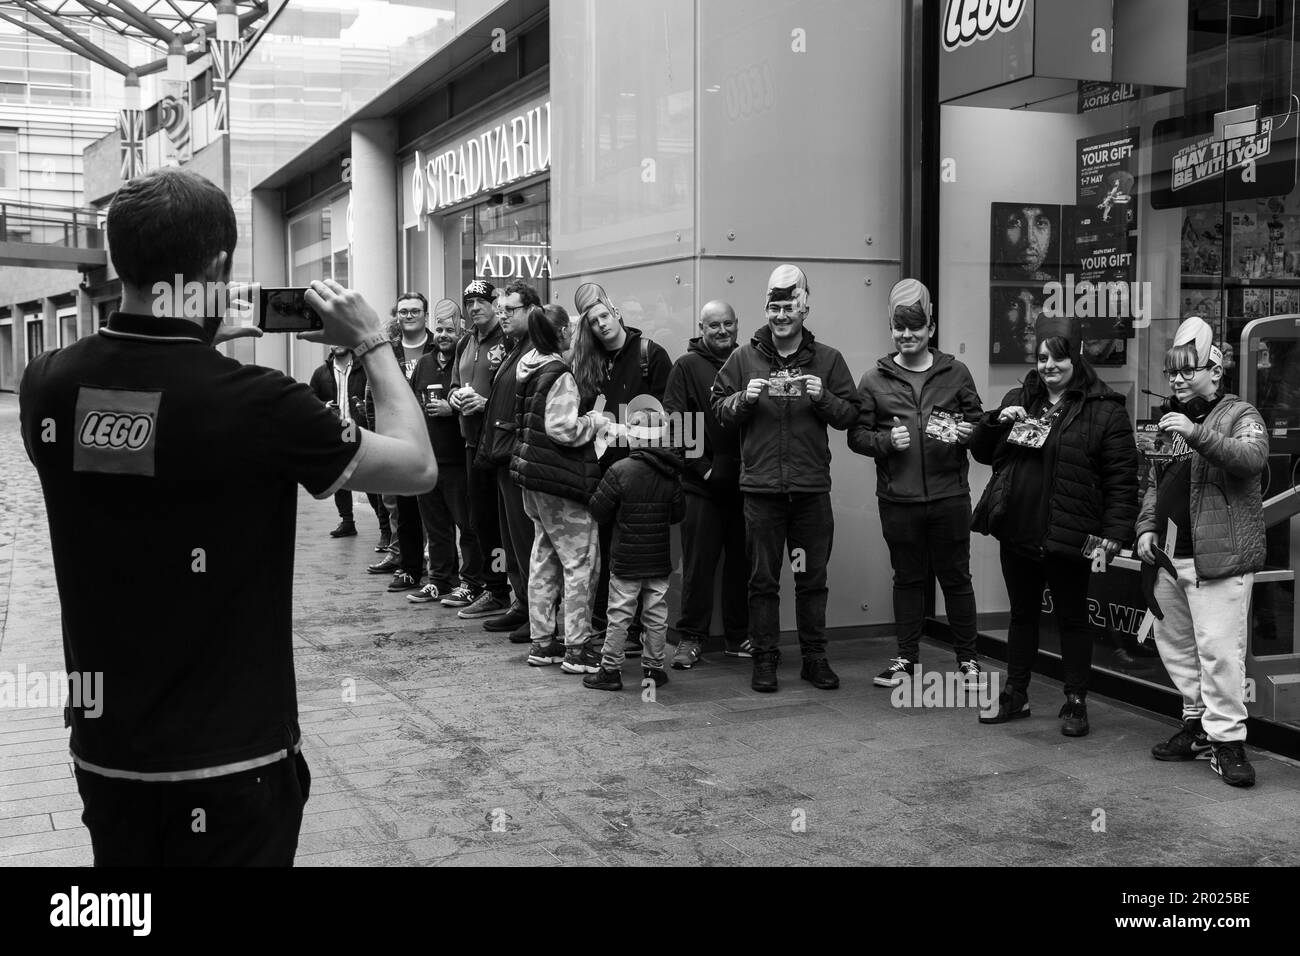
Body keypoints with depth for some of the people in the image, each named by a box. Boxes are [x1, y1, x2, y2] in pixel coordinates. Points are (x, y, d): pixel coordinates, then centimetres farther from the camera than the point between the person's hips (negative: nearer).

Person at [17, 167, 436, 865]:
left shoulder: (46, 384, -9)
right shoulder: (254, 403, -24)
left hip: (104, 753, 5)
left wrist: (198, 344, 8)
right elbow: (417, 468, -11)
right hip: (230, 761, -5)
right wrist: (373, 345, -1)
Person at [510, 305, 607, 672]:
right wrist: (597, 420, -7)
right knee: (580, 559, -2)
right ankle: (578, 648, 1)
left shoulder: (528, 368, 10)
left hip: (533, 476, 9)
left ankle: (542, 641, 22)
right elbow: (562, 428, -21)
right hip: (559, 478, -9)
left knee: (543, 557, 16)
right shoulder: (560, 374, -16)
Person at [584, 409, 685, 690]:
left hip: (626, 559, -4)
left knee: (619, 615, 3)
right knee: (656, 614, 11)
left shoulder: (620, 471, -14)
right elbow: (678, 513, 9)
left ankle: (610, 669, 8)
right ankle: (653, 667, 18)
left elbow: (599, 510, -9)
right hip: (660, 559, 4)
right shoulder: (672, 475, 0)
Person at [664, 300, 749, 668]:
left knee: (742, 561, 8)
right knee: (698, 563, 1)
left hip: (743, 482, 3)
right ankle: (690, 638, 10)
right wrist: (702, 468, -11)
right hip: (702, 485, -3)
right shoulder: (687, 366, 0)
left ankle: (738, 636, 20)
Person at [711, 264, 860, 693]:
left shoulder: (827, 359, 5)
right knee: (763, 579, 5)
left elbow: (850, 415, 4)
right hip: (761, 488, 0)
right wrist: (743, 399, -13)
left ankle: (815, 658, 20)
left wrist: (823, 398, -14)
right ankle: (764, 659, 15)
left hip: (812, 488, 1)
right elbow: (718, 408, 6)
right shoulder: (744, 358, 5)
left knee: (812, 577, 9)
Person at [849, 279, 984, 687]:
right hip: (898, 498, 1)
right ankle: (906, 658, 21)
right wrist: (886, 440, -13)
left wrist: (968, 433, -10)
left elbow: (978, 423, 12)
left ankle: (967, 658, 18)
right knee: (907, 578, 11)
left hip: (949, 496, 0)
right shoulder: (875, 380, 5)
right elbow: (856, 435, 5)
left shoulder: (956, 374, 6)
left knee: (955, 577, 7)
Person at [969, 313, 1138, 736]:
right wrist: (996, 421, -4)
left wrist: (1114, 533, -17)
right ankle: (1015, 695, 28)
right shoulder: (1018, 400, 11)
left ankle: (1075, 704, 19)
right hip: (1016, 531, 5)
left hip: (1066, 537, -5)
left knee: (1072, 618, 8)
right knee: (1022, 614, 17)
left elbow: (1122, 478, -10)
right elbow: (981, 452, 16)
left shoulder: (1104, 410, -7)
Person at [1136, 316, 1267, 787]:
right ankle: (1198, 722, 25)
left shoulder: (1240, 415, -1)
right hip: (1170, 556, 7)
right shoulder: (1169, 419, 19)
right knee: (1175, 644, 13)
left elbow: (1253, 457, -22)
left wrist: (1197, 434, -30)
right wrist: (1148, 526, 10)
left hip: (1219, 555, -7)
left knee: (1218, 649, -9)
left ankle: (1226, 739, -1)